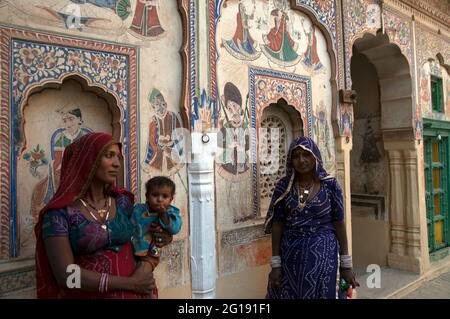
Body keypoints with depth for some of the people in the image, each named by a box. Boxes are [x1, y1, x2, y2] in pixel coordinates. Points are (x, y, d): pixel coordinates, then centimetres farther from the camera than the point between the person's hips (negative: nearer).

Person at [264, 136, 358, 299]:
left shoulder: (330, 185, -6)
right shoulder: (284, 186, -4)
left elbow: (339, 223, -1)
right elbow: (277, 224, -2)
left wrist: (346, 264, -1)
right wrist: (275, 263, -5)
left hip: (322, 254, -1)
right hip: (290, 255, 1)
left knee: (319, 294, 9)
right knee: (286, 294, 10)